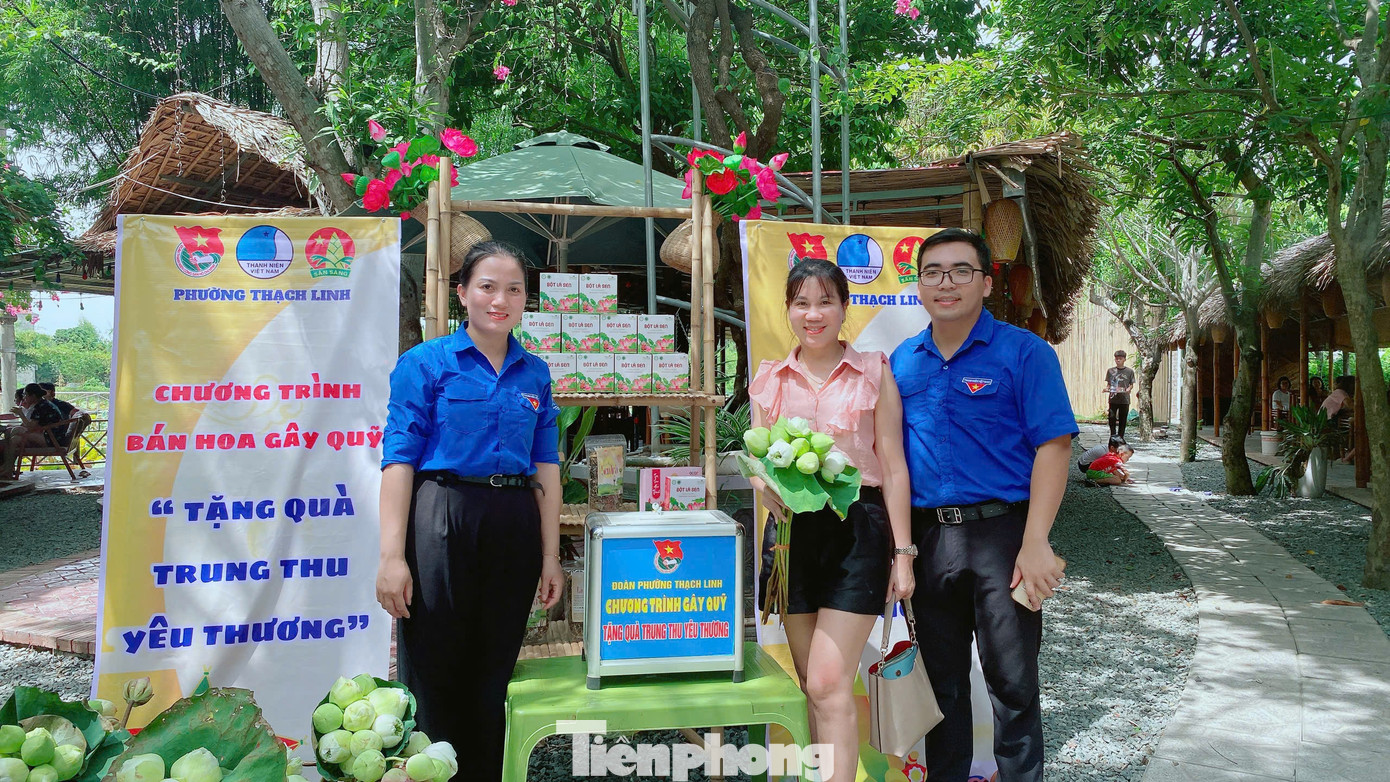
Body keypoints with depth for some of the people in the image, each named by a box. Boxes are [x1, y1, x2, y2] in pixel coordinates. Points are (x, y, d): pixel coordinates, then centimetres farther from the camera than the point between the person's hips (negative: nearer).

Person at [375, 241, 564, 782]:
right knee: (434, 675, 5)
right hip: (442, 522, -3)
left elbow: (545, 471, 10)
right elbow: (399, 463, -7)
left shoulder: (534, 373, 10)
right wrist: (392, 557, -14)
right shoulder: (426, 363, -2)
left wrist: (550, 557, 5)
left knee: (493, 676, 14)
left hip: (514, 528, 4)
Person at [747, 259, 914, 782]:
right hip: (794, 532, 4)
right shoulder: (769, 380, 10)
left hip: (857, 528, -3)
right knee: (815, 688, 10)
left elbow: (893, 468, 1)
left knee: (828, 684, -10)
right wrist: (774, 492, -12)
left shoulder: (873, 372, 3)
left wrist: (903, 552, -3)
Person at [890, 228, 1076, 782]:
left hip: (1000, 533, -4)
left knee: (1012, 683, 6)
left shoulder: (1023, 353, -4)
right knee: (942, 680, 15)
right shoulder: (902, 360, 9)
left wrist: (1035, 543, -18)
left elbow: (1053, 446, -10)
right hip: (925, 535, 4)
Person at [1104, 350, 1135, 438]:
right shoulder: (1110, 371, 7)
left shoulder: (1129, 371, 5)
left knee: (1123, 419, 5)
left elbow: (1131, 384, 7)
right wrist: (1107, 388, -10)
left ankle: (1120, 437, 16)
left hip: (1124, 399, 0)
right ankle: (1113, 435, 3)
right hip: (1113, 399, 0)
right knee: (1112, 417, -9)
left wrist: (1128, 389, -13)